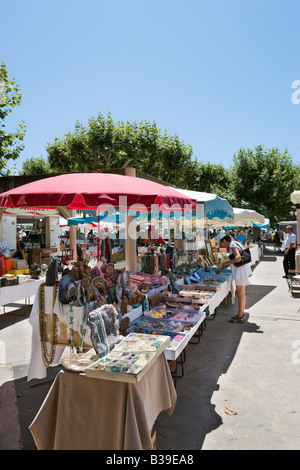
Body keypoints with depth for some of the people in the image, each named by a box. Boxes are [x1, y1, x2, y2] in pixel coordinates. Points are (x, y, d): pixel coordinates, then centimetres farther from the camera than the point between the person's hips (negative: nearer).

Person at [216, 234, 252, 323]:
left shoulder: (233, 246, -13)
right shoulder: (234, 245, 18)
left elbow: (238, 258, -30)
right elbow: (232, 261, 27)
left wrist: (227, 262, -17)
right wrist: (221, 269, 29)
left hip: (241, 271, -10)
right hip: (241, 271, 10)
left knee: (240, 293, -4)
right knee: (241, 293, 14)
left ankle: (240, 317, 2)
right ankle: (241, 313, 22)